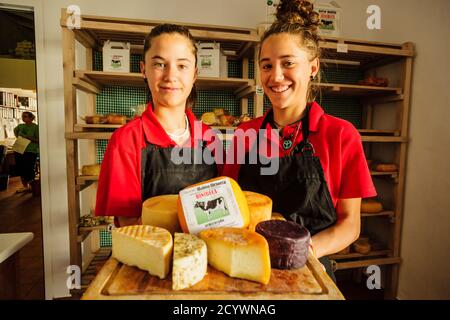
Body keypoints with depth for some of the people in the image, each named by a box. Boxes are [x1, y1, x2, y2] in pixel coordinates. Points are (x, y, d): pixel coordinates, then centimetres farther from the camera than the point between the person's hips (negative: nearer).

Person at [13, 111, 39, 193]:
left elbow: (38, 140, -12)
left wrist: (29, 138, -21)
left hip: (31, 151, -6)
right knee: (20, 169, 11)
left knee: (29, 169, -5)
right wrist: (17, 137, 16)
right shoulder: (20, 126, 9)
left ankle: (32, 186, 13)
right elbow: (15, 130, 32)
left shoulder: (36, 127, -8)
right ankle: (25, 186, 25)